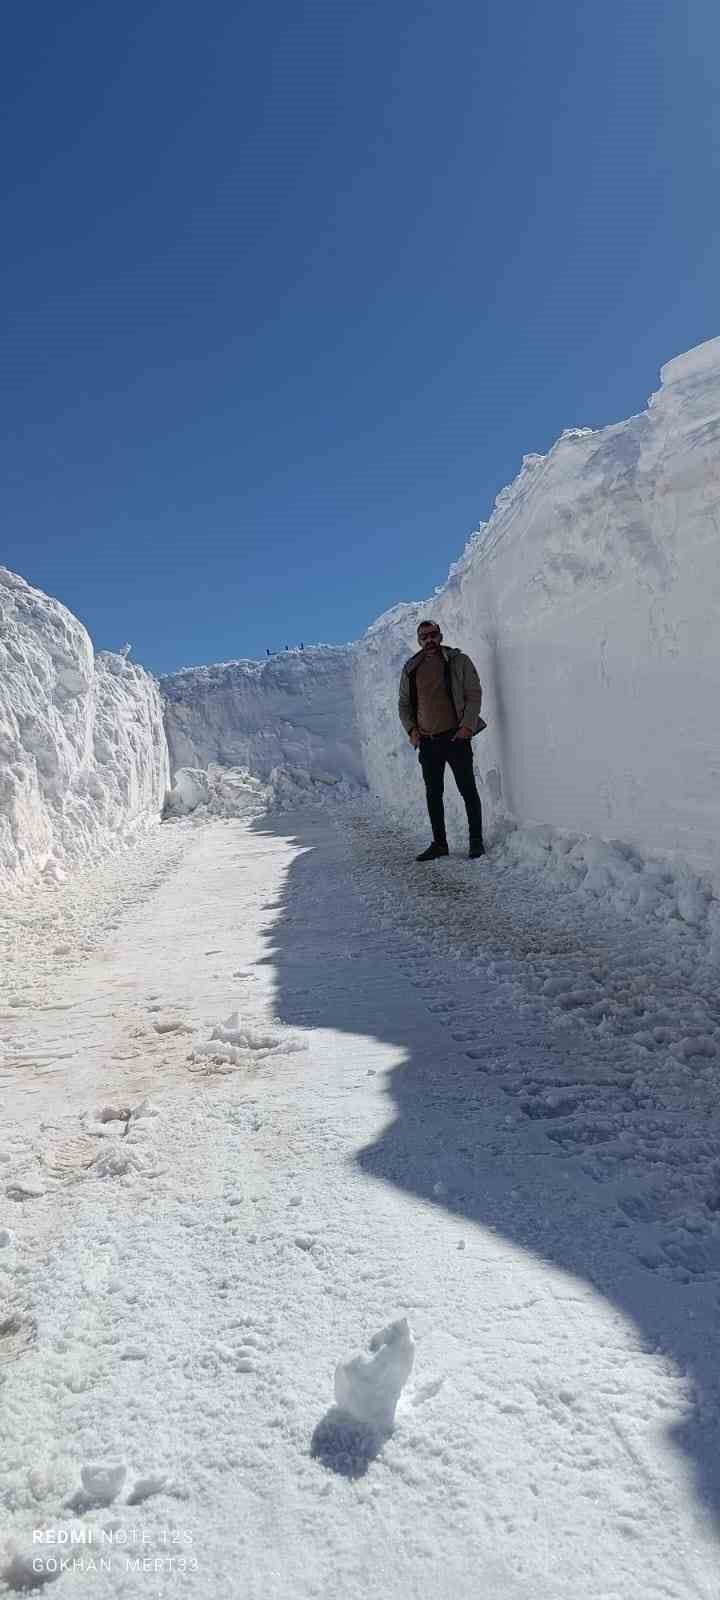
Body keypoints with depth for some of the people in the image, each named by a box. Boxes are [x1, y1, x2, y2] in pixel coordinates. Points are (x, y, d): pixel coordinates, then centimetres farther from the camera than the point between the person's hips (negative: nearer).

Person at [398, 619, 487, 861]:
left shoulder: (459, 661, 0)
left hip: (455, 736, -4)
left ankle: (476, 841, 9)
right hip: (427, 740, 4)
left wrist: (468, 726, -12)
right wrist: (410, 729, 1)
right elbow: (403, 703, 16)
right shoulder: (410, 668, 10)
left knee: (468, 789, -1)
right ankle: (439, 843, 18)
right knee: (433, 793, 8)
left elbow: (474, 694, -2)